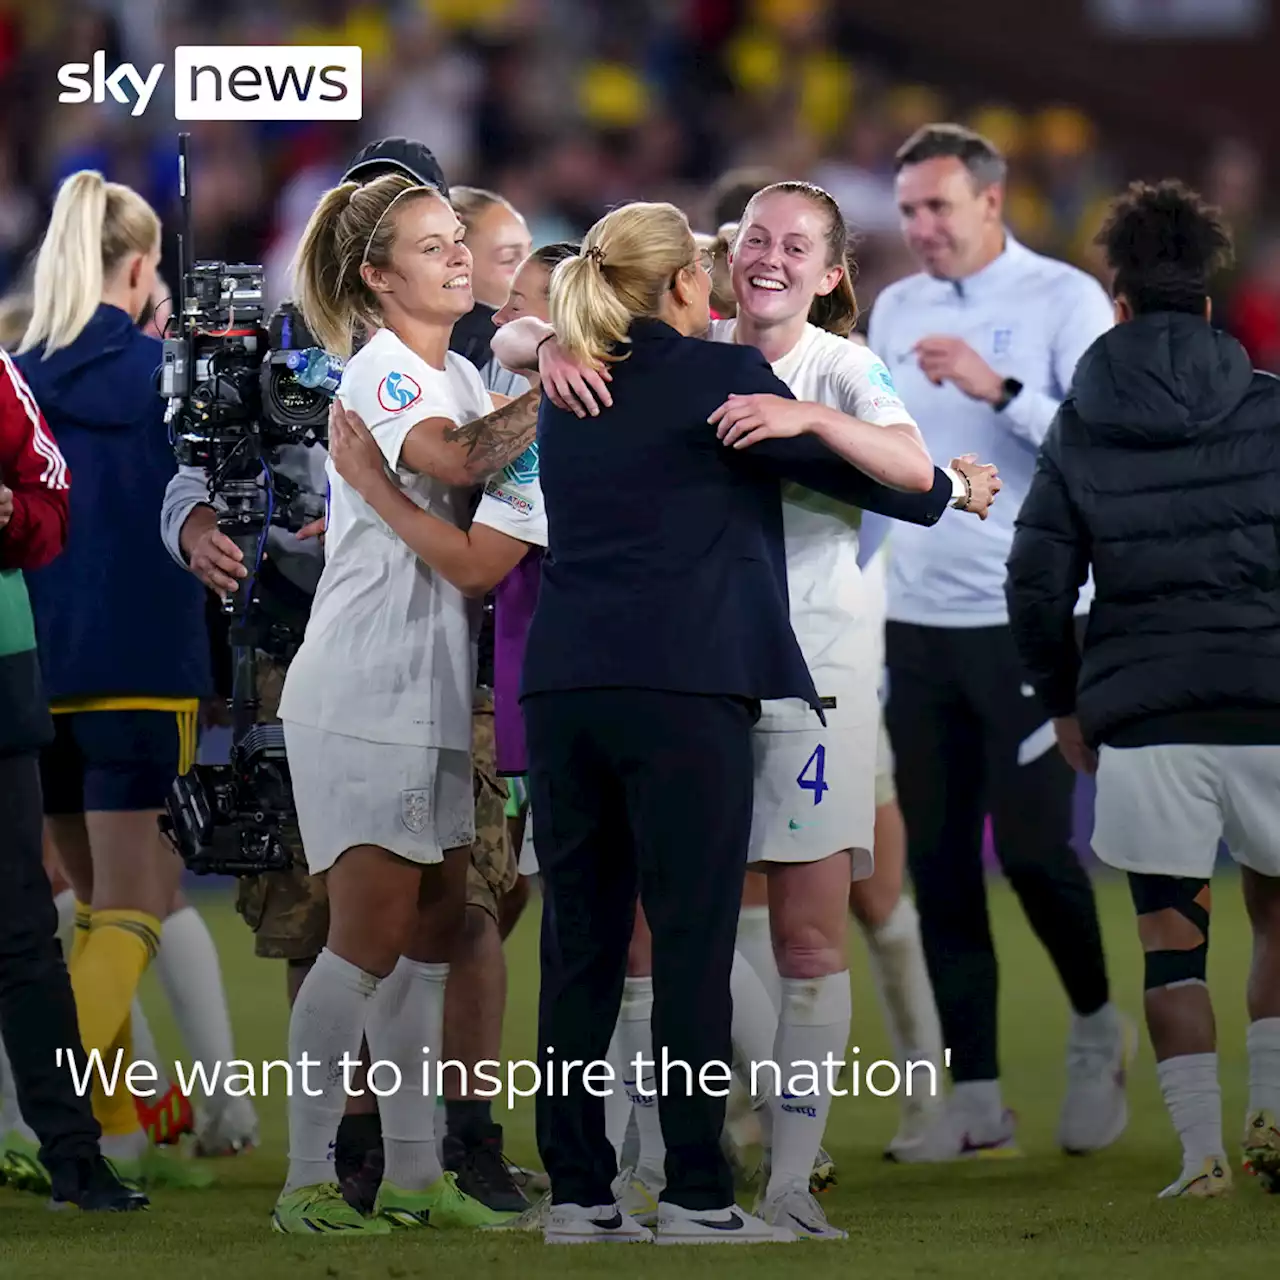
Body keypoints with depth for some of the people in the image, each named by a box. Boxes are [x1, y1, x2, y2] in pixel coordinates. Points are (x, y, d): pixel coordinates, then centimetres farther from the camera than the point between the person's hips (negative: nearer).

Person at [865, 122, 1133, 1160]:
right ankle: (976, 1096, 6)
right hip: (918, 623, 5)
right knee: (937, 860, 1)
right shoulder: (897, 311, 14)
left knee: (1033, 845, -8)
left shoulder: (1064, 300, -3)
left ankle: (1098, 1026, 19)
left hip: (1033, 619, -5)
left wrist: (998, 388, -20)